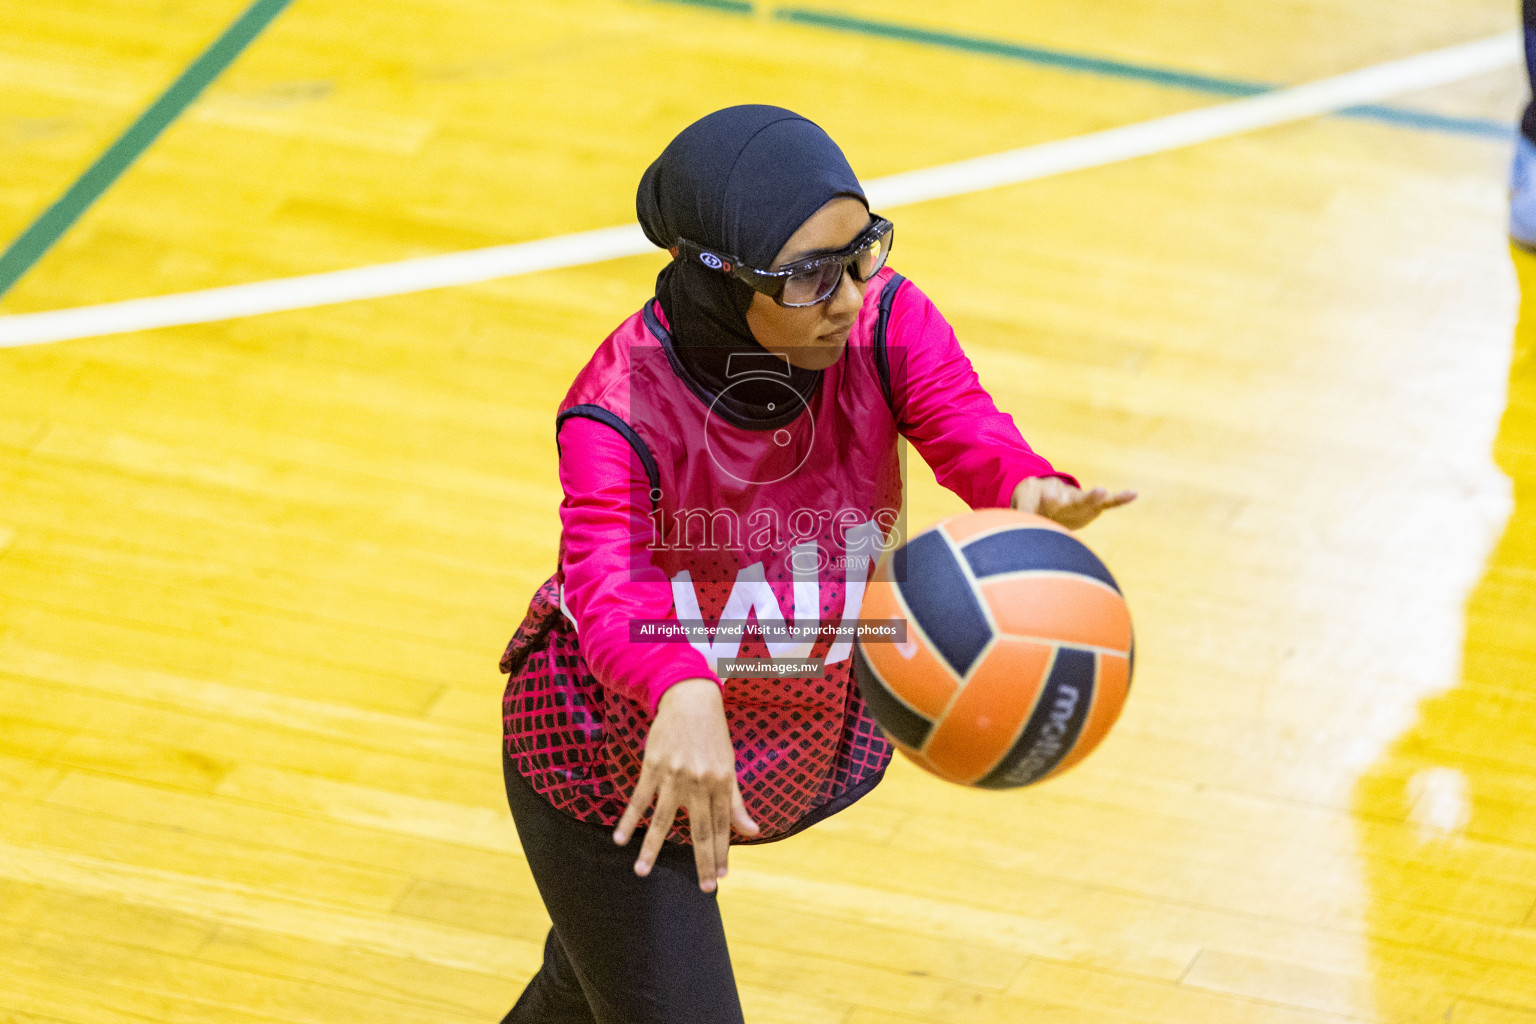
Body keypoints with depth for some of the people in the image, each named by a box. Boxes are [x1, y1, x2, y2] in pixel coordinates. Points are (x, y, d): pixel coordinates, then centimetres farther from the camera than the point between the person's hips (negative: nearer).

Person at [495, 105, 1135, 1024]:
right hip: (621, 755, -5)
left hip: (810, 738, 5)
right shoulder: (619, 409, -34)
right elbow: (605, 589, -48)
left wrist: (1035, 493, -64)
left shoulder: (885, 323, -24)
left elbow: (970, 431, -39)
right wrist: (682, 691, -71)